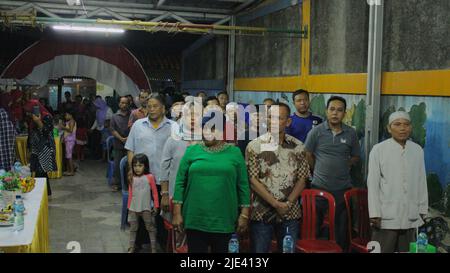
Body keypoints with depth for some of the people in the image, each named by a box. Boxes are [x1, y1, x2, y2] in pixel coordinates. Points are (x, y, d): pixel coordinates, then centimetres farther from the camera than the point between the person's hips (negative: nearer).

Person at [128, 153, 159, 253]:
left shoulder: (150, 177, -8)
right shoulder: (132, 179, 1)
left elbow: (155, 193, -3)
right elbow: (130, 194, 7)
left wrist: (155, 206, -2)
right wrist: (129, 207, 8)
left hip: (146, 208, -3)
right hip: (133, 208, 3)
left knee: (150, 227, 6)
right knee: (133, 228, 14)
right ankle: (131, 247, 25)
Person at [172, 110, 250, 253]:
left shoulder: (234, 152, 2)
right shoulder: (191, 151, 3)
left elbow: (243, 185, 2)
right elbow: (180, 183, 2)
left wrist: (244, 214, -1)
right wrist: (177, 212, -2)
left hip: (223, 220, 0)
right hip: (194, 219, 0)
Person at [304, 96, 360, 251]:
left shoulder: (351, 133, 3)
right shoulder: (317, 131, -3)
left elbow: (355, 157, 13)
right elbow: (308, 155, 4)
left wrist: (342, 167, 3)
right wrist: (319, 172, 7)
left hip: (343, 188, 2)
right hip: (320, 186, -2)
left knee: (342, 229, 9)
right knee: (315, 228, 6)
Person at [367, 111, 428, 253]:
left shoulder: (418, 150, 6)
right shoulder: (378, 150, -5)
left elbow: (422, 182, 11)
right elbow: (373, 184, -4)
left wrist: (422, 210, 12)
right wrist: (374, 214, -7)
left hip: (411, 218, 3)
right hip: (386, 218, -3)